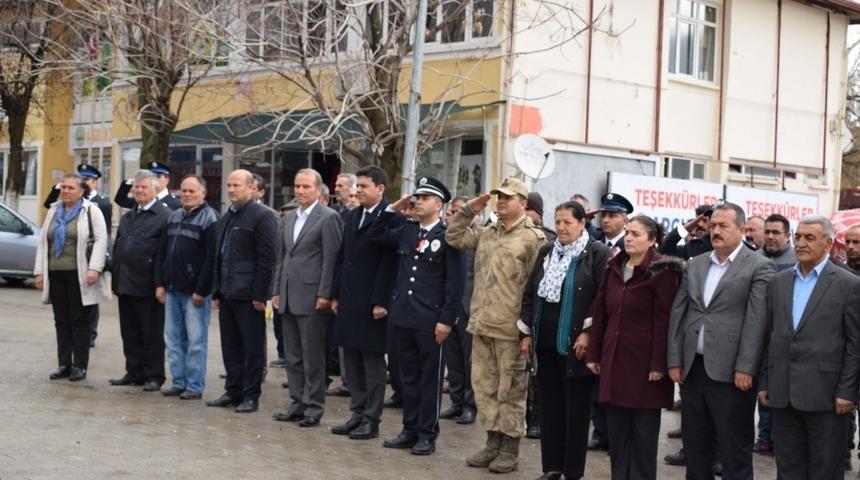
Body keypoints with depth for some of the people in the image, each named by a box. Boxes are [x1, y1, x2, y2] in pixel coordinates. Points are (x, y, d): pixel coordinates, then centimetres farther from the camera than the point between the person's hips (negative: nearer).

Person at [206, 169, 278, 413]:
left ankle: (251, 396, 7)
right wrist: (217, 292, 16)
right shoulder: (225, 218, 17)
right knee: (230, 347, 12)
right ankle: (233, 392, 21)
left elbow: (267, 258, -14)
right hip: (228, 293, 8)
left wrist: (259, 294, -17)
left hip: (248, 295, -8)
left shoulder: (262, 216, -9)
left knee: (252, 348, 0)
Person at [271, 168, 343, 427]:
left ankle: (314, 407, 6)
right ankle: (298, 404, 18)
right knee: (293, 356, 11)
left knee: (313, 357, -1)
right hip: (289, 297, 7)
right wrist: (276, 290, 13)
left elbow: (331, 258, -11)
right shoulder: (290, 218, 16)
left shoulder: (328, 217, -7)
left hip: (311, 297, -7)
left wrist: (324, 294, -15)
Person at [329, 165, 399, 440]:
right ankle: (358, 414, 21)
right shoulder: (352, 217, 14)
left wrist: (381, 302, -18)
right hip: (349, 301, 8)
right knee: (352, 361, 12)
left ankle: (371, 420, 9)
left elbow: (389, 263, -16)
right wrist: (336, 294, 12)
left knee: (373, 363, 2)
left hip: (372, 303, -8)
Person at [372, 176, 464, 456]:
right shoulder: (405, 231, 9)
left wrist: (446, 320, -14)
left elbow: (455, 284, -10)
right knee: (408, 376, 13)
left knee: (429, 378, 4)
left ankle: (427, 434, 12)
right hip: (403, 317, 6)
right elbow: (376, 236, 19)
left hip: (431, 321, -6)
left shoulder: (448, 236, -8)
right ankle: (410, 430, 22)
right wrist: (392, 209, 7)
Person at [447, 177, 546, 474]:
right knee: (484, 385, 13)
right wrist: (469, 210, 9)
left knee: (510, 390, 3)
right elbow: (454, 238, 22)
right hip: (482, 324, 7)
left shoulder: (532, 238, -9)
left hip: (510, 328, -7)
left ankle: (510, 450, 12)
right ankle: (493, 442, 24)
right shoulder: (487, 233, 13)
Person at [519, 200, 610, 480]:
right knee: (549, 406, 10)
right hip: (545, 342, 5)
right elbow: (530, 294, 14)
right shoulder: (546, 253, 11)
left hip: (575, 344, -5)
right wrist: (526, 333, 8)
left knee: (576, 410, 3)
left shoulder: (598, 254, -6)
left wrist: (588, 332, -16)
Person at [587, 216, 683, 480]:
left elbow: (663, 321, -12)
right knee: (616, 428, 9)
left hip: (643, 360, -6)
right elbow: (600, 312, 13)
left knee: (643, 430, 2)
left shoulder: (661, 272, -9)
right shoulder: (614, 268, 10)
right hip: (614, 358, 6)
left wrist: (658, 364, -15)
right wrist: (594, 354, 10)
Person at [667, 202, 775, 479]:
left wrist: (745, 369, -15)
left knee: (734, 453, 1)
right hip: (692, 369, 6)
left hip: (730, 373, -5)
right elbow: (678, 313, 12)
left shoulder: (759, 267, -3)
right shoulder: (694, 265, 14)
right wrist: (674, 360, 5)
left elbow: (756, 321, -10)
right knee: (695, 448, 12)